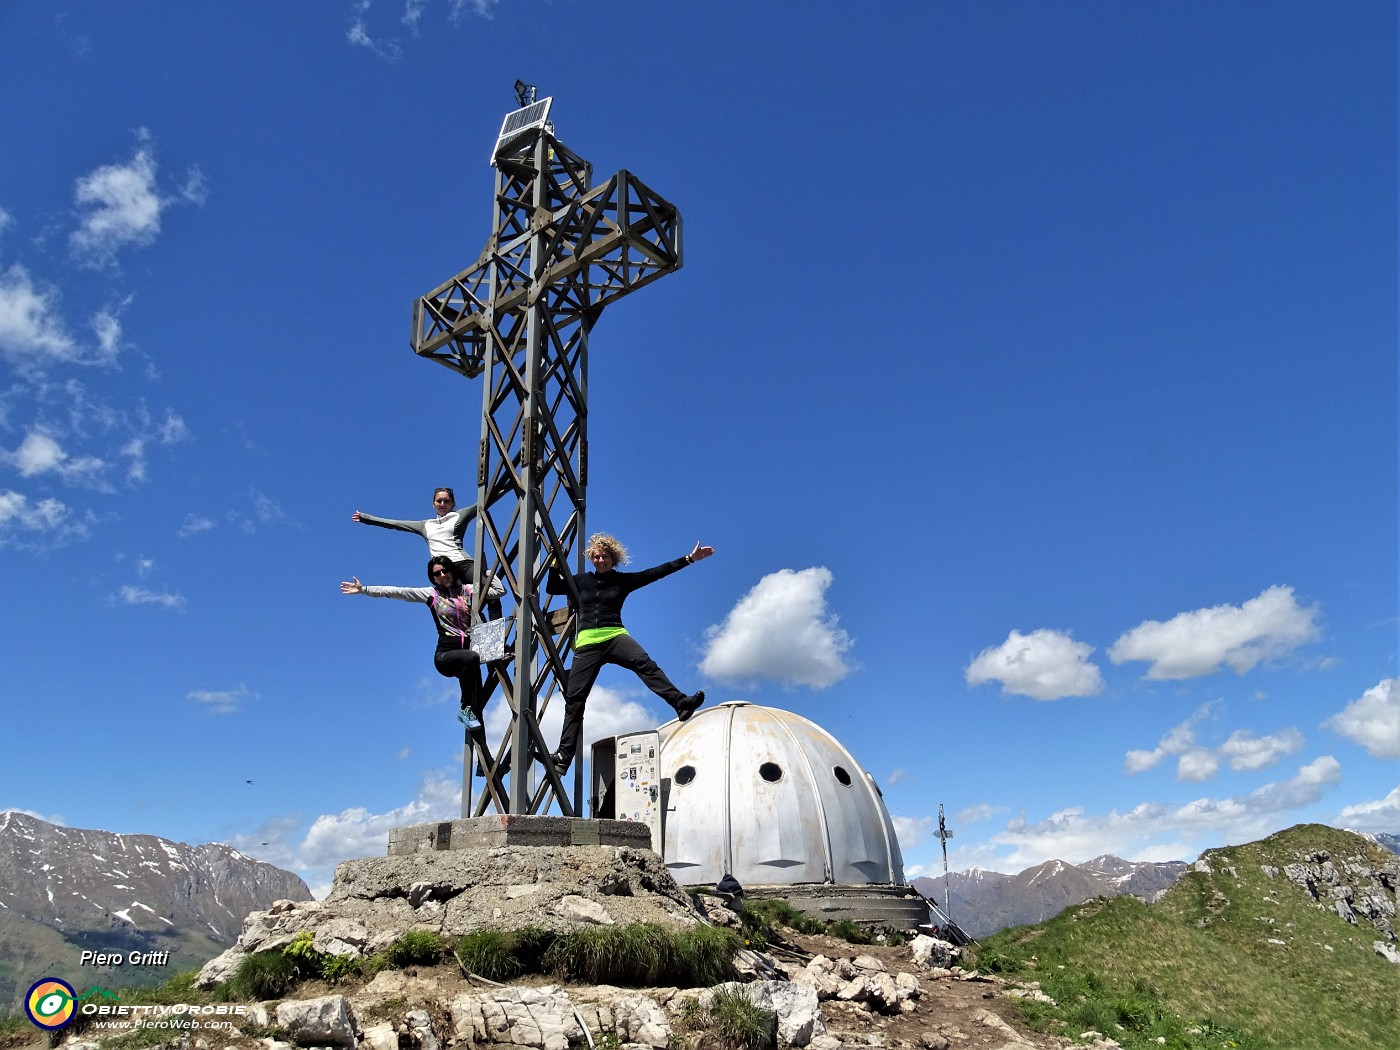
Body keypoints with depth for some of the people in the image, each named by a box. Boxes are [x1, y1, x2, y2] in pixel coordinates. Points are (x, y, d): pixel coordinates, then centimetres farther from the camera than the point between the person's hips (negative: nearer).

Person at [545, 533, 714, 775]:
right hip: (587, 643, 2)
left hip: (615, 636, -2)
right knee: (574, 698, -4)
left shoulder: (623, 580, 13)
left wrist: (690, 559, 4)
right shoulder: (582, 580, 19)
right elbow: (552, 588, 20)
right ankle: (564, 754, -3)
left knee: (644, 663, -30)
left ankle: (681, 703, -44)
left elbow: (656, 573, 8)